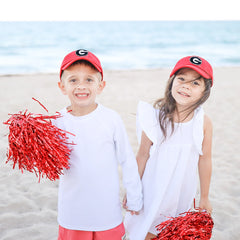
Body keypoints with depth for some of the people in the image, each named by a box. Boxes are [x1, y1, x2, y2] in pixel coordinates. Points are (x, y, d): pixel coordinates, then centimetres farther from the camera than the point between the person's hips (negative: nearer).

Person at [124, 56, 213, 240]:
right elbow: (143, 155, -4)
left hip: (183, 193, 1)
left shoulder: (204, 123, -9)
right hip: (153, 190, -1)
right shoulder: (156, 117, -12)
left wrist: (204, 197, 9)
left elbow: (204, 160, 0)